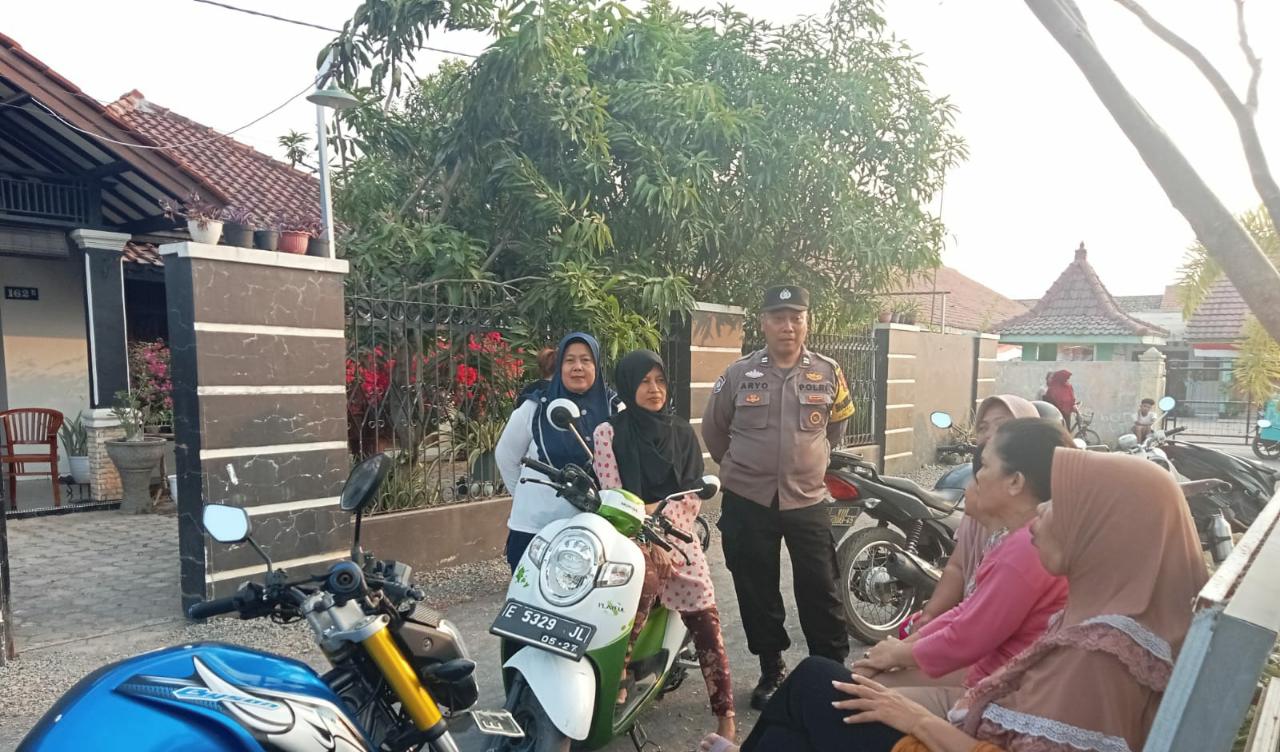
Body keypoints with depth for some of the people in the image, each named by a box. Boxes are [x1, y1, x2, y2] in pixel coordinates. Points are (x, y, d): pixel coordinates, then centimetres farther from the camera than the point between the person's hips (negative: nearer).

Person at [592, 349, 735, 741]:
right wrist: (647, 545, -13)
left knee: (706, 623, -7)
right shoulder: (609, 432, 0)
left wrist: (658, 511, -13)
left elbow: (694, 493, 5)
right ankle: (615, 687, -13)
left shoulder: (682, 432, 11)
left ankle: (725, 715, 0)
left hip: (678, 537, 3)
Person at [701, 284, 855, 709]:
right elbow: (713, 431, 11)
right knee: (758, 595, 11)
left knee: (821, 594, 5)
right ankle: (772, 671, 28)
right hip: (748, 503, 0)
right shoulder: (738, 375, -2)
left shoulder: (828, 374, 1)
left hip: (808, 501, 0)